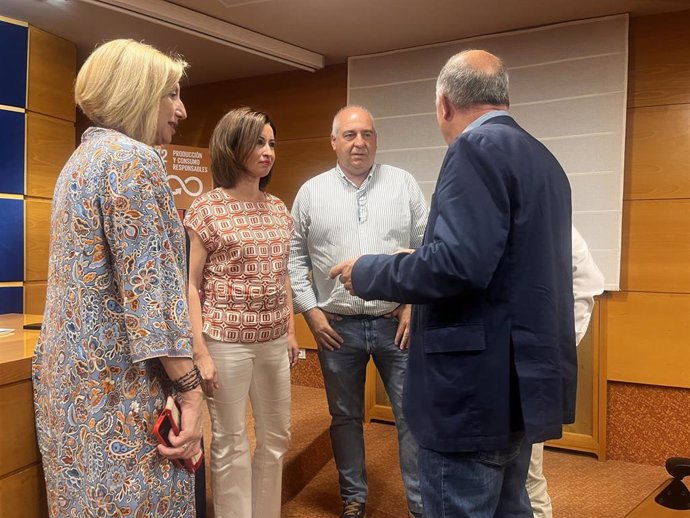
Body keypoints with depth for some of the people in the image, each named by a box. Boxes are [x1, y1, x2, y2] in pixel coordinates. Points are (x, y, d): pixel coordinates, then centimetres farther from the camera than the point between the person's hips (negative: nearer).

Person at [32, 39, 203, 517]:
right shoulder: (134, 158, -15)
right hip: (115, 379, -10)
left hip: (71, 369, 10)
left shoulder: (83, 157, 14)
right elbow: (150, 289, -22)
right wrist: (190, 392, -19)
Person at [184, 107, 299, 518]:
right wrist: (200, 351, -14)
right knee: (231, 443, 7)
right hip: (226, 341, -5)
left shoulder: (279, 208, 9)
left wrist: (291, 331, 12)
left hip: (274, 342, 6)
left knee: (277, 437, 16)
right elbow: (190, 283, -9)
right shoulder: (207, 207, -7)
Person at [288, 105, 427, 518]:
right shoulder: (312, 192, 4)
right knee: (345, 417, 14)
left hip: (396, 322, 0)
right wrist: (310, 310, 0)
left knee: (412, 415, 4)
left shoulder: (404, 184, 3)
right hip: (337, 326, 1)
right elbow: (295, 257, 7)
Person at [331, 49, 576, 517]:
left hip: (478, 385, -10)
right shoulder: (542, 157, 13)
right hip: (524, 375, 10)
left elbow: (458, 264, -26)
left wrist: (366, 273, -10)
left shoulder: (477, 148, -14)